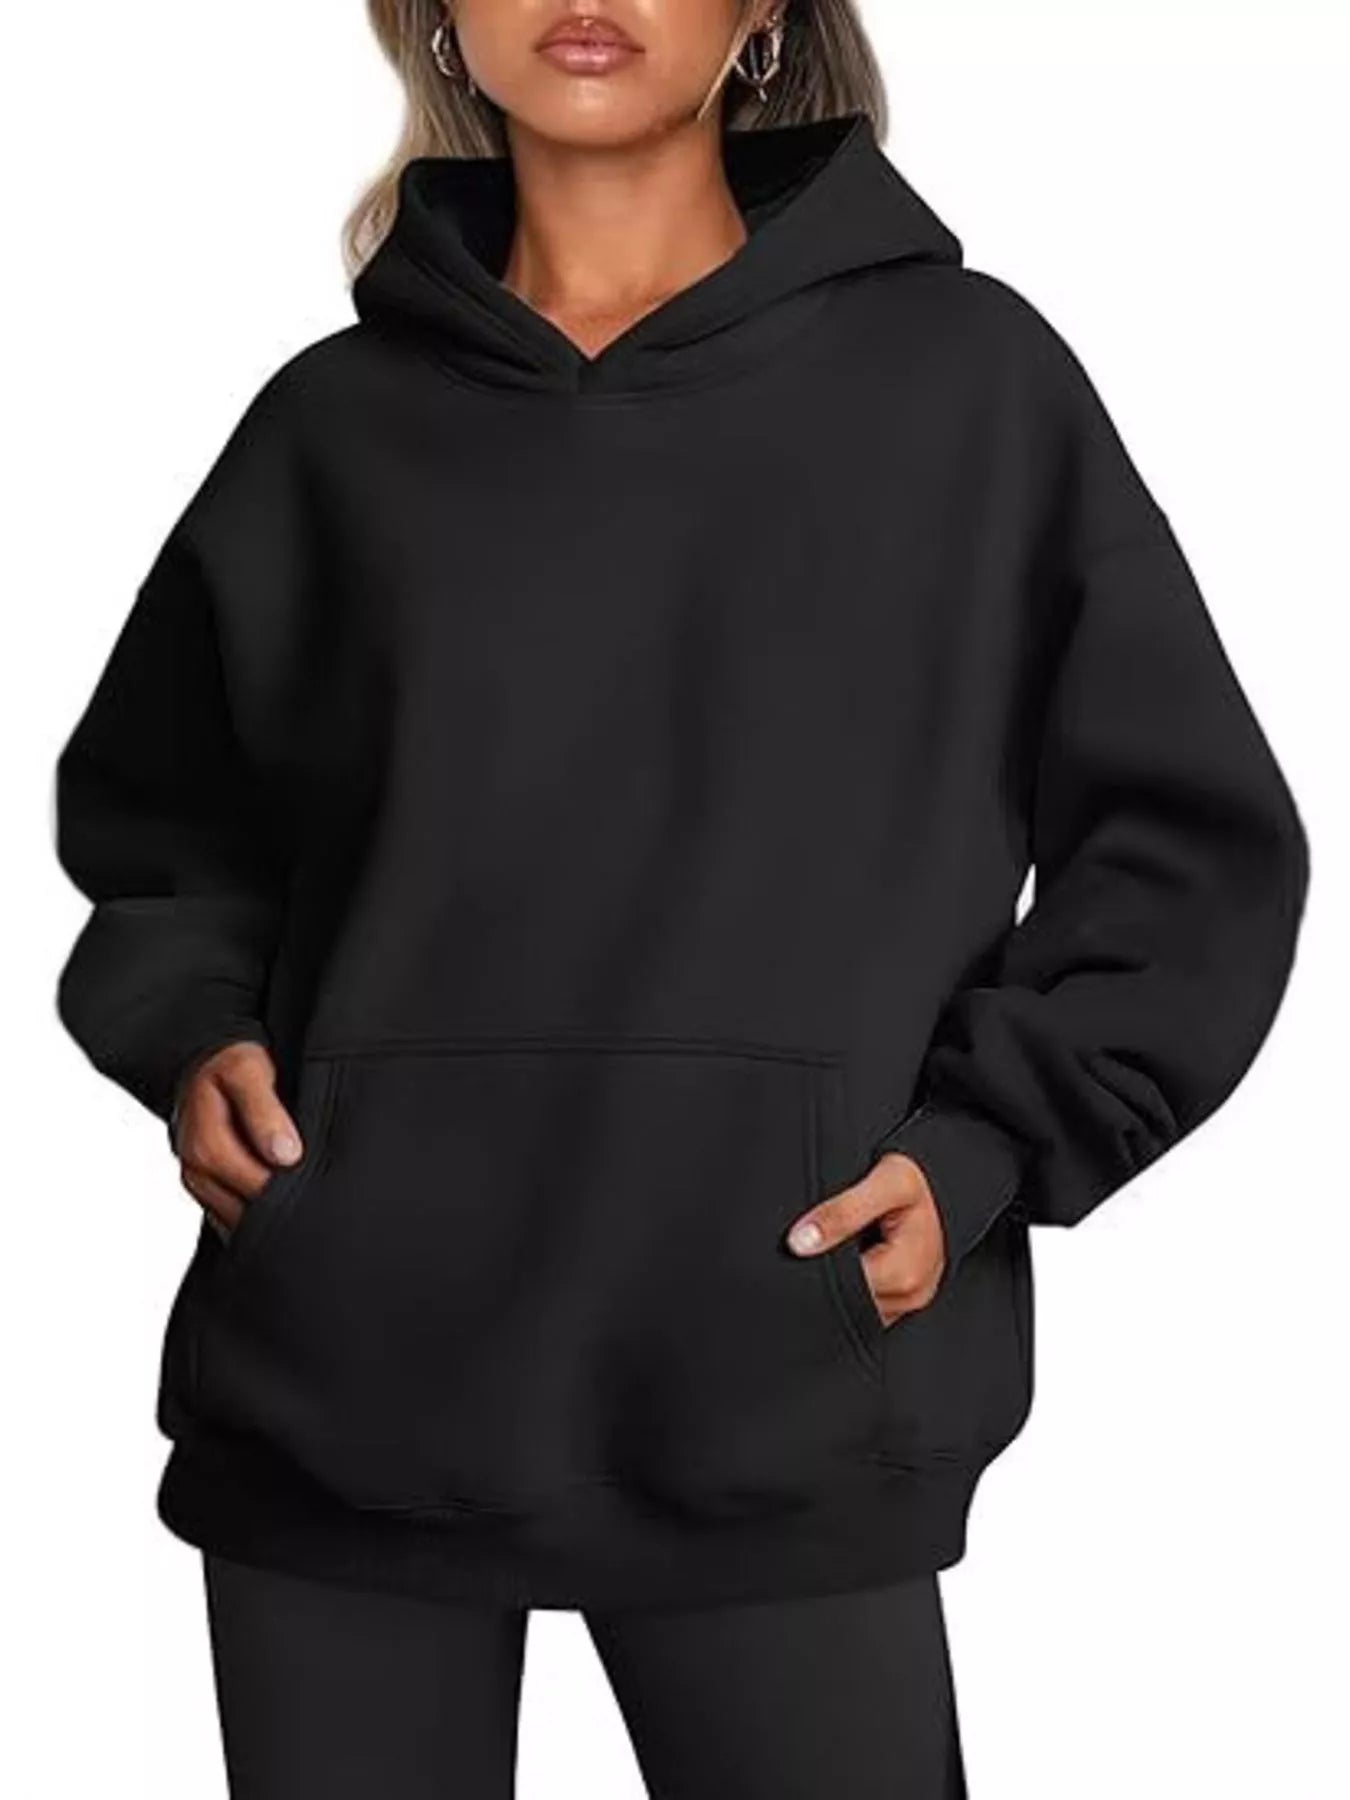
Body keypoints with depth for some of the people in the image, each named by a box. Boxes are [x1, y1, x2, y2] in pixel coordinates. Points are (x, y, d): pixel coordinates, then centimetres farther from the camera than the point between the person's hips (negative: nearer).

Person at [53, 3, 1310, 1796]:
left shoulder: (962, 375, 3)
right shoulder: (338, 422, 9)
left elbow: (1192, 845, 5)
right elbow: (161, 821, 21)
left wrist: (980, 1146, -6)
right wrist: (191, 1032, 2)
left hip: (781, 1410, -2)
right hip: (336, 1392, 2)